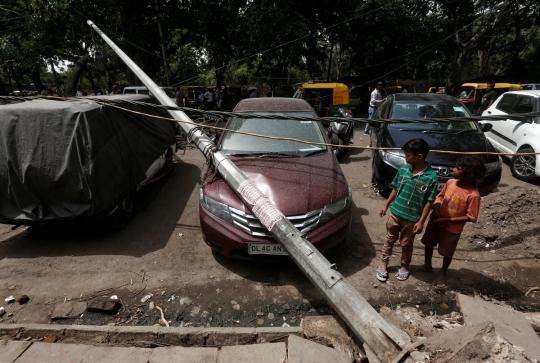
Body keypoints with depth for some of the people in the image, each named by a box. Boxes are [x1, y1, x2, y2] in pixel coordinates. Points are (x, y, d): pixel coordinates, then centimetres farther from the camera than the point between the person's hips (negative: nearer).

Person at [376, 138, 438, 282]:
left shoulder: (431, 177, -18)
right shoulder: (404, 169, -7)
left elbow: (429, 202, -13)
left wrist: (421, 221, -13)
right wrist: (386, 205, 8)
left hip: (412, 218, -3)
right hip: (395, 213, 3)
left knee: (406, 244, 16)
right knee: (389, 239, 16)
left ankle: (404, 266, 40)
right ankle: (383, 264, 33)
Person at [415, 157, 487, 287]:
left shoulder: (473, 195, -25)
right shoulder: (450, 182, -10)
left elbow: (471, 217, -19)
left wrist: (448, 220, -22)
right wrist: (436, 211, -12)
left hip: (452, 228, -5)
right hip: (436, 221, 5)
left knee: (447, 252, 16)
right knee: (428, 243, 21)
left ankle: (443, 272, 42)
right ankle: (427, 265, 46)